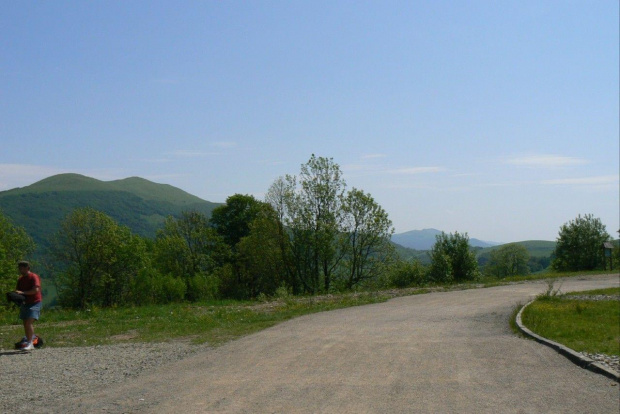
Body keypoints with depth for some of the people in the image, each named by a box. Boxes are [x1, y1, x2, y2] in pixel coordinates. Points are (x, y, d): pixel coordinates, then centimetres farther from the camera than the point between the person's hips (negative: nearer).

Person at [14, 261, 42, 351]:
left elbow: (36, 290, -22)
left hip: (34, 302, -8)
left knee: (29, 322, -19)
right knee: (25, 323, 8)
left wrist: (22, 293, -25)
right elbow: (18, 291, 20)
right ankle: (28, 342, 15)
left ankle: (30, 343, -22)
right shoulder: (20, 279, 14)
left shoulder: (34, 277, -10)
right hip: (25, 303, 8)